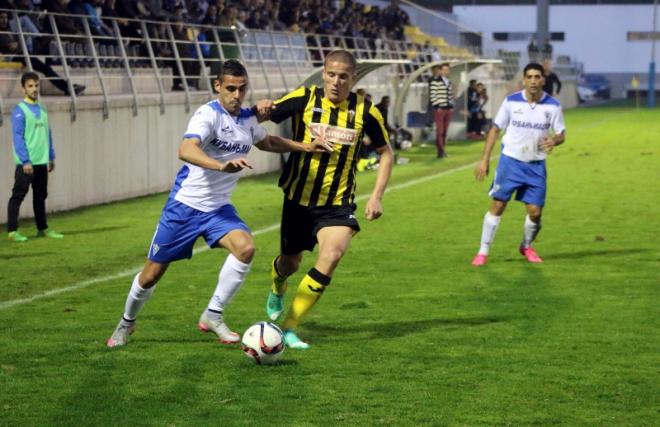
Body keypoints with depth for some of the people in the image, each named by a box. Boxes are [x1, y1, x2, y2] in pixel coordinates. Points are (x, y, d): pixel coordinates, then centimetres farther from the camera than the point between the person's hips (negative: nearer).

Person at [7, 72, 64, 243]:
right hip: (26, 163, -7)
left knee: (40, 196, 14)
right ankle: (12, 231, -3)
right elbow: (18, 137, -13)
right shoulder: (19, 110, -9)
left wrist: (51, 157, 15)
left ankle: (42, 229, 22)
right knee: (18, 196, -4)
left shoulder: (42, 110, 13)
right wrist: (25, 161, -18)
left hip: (42, 162, 7)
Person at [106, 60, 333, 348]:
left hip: (218, 207, 5)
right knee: (152, 273, 3)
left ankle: (212, 316, -9)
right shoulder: (208, 114, -18)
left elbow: (267, 142, 28)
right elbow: (185, 150, -37)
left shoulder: (247, 119, 4)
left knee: (245, 248, -24)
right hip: (185, 204, -5)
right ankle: (127, 322, 31)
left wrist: (304, 147, 18)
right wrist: (221, 166, -52)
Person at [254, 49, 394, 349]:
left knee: (333, 254, -25)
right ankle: (278, 291, 55)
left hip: (338, 203, 0)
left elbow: (385, 152, 6)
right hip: (299, 198, 1)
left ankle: (289, 327, -14)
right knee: (290, 262, 14)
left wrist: (376, 196, -4)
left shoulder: (365, 110, -7)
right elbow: (262, 119, -7)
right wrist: (262, 109, -32)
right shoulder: (304, 99, -10)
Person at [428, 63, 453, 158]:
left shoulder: (449, 83, 15)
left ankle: (442, 150, 12)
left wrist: (452, 106, 11)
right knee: (440, 131, -9)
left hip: (448, 109, 7)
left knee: (445, 131, 7)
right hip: (439, 109, -7)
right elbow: (432, 95, -10)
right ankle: (440, 151, -10)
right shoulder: (435, 81, -6)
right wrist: (437, 106, -13)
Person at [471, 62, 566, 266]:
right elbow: (495, 129, 1)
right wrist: (485, 159, -3)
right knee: (497, 206, -4)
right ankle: (483, 252, 4)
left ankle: (527, 246, 28)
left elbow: (561, 134, 2)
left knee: (535, 211, 0)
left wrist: (554, 140, -23)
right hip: (510, 160, -1)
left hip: (536, 165, 1)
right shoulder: (511, 101, -6)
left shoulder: (553, 106, -5)